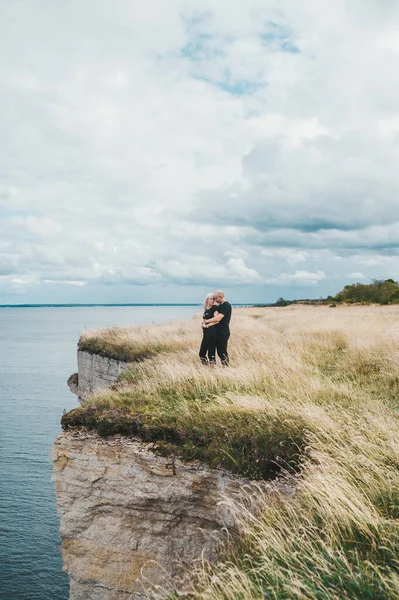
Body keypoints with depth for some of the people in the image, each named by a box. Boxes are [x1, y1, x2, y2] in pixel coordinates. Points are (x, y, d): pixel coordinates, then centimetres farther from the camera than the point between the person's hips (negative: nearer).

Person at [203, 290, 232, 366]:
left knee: (223, 352, -5)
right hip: (219, 333, 9)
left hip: (223, 333, -9)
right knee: (220, 352, 10)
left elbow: (218, 319, -22)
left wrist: (206, 321, -11)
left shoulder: (226, 305, -14)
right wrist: (207, 325, 3)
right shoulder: (220, 306, 16)